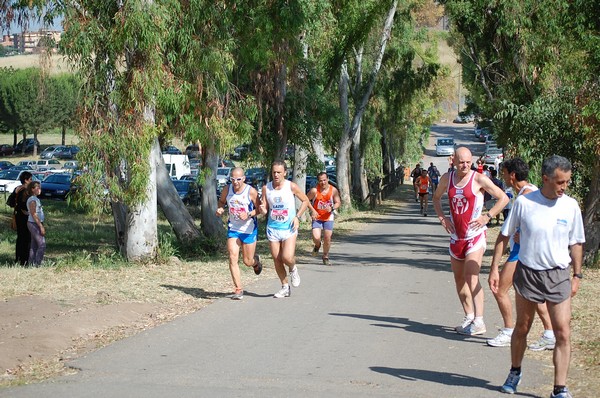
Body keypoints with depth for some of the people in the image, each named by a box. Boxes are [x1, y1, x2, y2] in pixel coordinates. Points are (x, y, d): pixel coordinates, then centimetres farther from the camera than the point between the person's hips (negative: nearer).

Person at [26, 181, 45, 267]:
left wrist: (42, 225, 19)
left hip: (36, 224, 10)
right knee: (42, 245, -11)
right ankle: (37, 264, -11)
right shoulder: (32, 200, -14)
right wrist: (41, 226, -20)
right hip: (34, 224, -10)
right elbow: (33, 214, -19)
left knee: (34, 246, 11)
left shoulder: (36, 199, 15)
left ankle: (31, 264, 14)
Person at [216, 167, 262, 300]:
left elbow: (259, 209, -7)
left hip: (249, 230, -2)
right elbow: (222, 201, 15)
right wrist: (220, 209, -6)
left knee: (248, 262, 6)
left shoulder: (251, 191, -14)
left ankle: (256, 260, 46)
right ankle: (238, 290, -6)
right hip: (233, 229, 3)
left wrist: (249, 214, -24)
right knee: (233, 258, -12)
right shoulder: (227, 189, -4)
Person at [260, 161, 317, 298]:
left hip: (289, 228, -3)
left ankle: (293, 269, 18)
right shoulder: (266, 188, -1)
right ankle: (285, 287, 21)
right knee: (277, 260, 5)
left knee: (287, 258, -17)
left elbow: (305, 200, 4)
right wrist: (263, 210, -21)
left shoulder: (291, 186, -8)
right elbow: (264, 210, 4)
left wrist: (297, 216, -7)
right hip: (273, 228, 3)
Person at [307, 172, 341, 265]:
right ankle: (317, 246, 22)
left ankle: (325, 257, 25)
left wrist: (332, 208, -19)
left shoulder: (333, 190, -9)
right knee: (316, 238, -17)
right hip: (317, 218, -2)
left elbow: (338, 203, 1)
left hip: (328, 218, 2)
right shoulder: (314, 191, -16)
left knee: (327, 239, 2)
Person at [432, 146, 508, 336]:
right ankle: (468, 317, 22)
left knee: (471, 277, -18)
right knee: (459, 279, 11)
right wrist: (442, 217, 8)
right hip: (456, 235, 6)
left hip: (475, 235, -6)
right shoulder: (447, 179, 5)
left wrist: (487, 217, -12)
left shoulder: (479, 179, -10)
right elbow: (436, 197, 24)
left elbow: (503, 198, -5)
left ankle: (479, 321, -20)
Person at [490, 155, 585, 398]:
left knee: (563, 332, -6)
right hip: (527, 272, -1)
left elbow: (576, 243, 9)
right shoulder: (524, 203, -7)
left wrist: (576, 275, 7)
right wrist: (494, 269, -2)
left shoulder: (570, 206, -2)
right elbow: (504, 237, 2)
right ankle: (515, 373, 37)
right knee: (522, 328, 14)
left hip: (558, 275, 1)